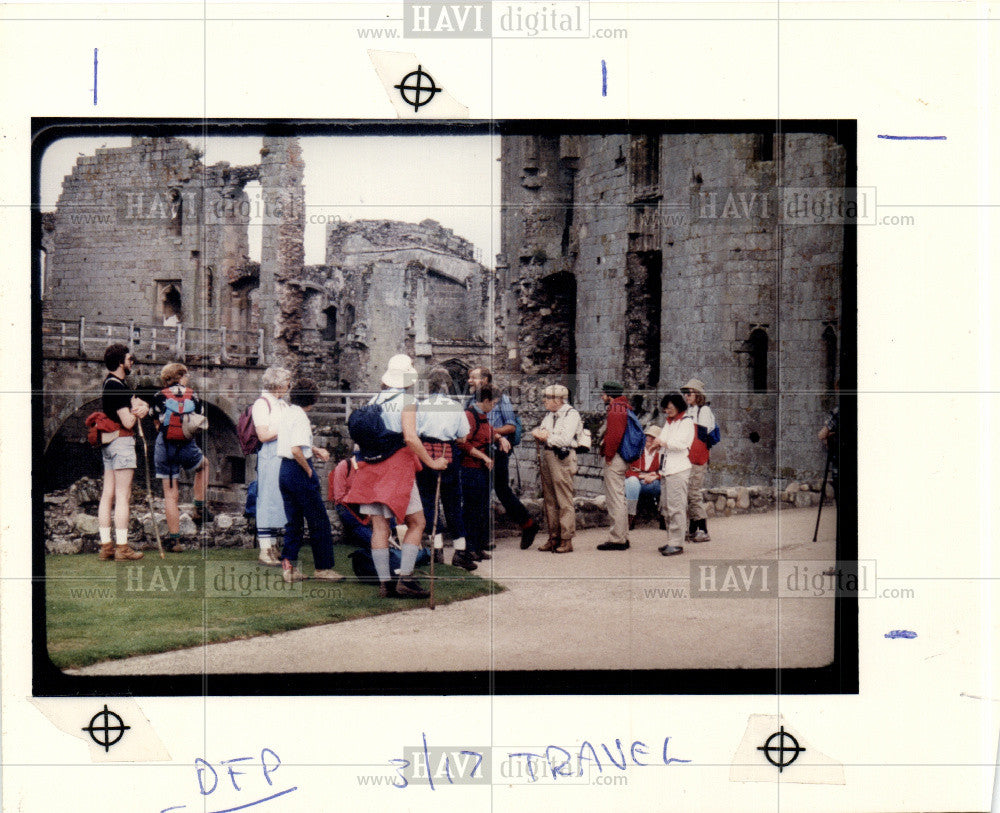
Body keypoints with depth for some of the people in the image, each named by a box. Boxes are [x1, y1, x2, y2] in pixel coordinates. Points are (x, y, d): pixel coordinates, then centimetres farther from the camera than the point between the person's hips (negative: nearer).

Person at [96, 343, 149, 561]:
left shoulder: (112, 382, 16)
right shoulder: (116, 387, -16)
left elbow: (138, 401, 16)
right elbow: (128, 422, -19)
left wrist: (142, 406, -7)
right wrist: (138, 411, 1)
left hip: (109, 443, 10)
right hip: (122, 442, -10)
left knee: (107, 494, 7)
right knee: (123, 496, -8)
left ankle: (105, 546, 8)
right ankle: (121, 547, -8)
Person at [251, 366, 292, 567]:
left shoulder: (282, 404, 20)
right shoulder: (262, 404, -6)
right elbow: (264, 435, -15)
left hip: (286, 457, 8)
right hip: (270, 457, -8)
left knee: (281, 501, 9)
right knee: (268, 500, -7)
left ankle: (273, 547, 16)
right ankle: (265, 550, -5)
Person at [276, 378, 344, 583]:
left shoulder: (287, 414, 11)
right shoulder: (301, 417, -16)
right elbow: (296, 450, -26)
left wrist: (314, 450, 31)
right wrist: (309, 471, -15)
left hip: (284, 470, 9)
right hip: (299, 470, -9)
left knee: (293, 521, 13)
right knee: (319, 522, 1)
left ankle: (288, 566, 7)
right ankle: (323, 567, 5)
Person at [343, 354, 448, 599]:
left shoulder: (373, 402, 13)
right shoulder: (407, 401, -4)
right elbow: (410, 437, -14)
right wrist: (431, 462, -7)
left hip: (372, 468, 6)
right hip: (398, 466, -6)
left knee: (379, 526, 4)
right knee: (417, 523, 2)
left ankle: (384, 583, 1)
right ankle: (405, 578, -9)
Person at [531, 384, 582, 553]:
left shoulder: (571, 414, -6)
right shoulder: (550, 415, 20)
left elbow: (565, 439, -17)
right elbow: (536, 431, 19)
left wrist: (546, 437, -6)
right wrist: (539, 433, -4)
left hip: (562, 459, -9)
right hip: (545, 457, 9)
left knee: (564, 500, -7)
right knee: (549, 500, 9)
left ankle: (566, 540, -6)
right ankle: (554, 538, 15)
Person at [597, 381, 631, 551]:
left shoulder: (615, 410, -15)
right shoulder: (624, 408, 17)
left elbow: (614, 435, -25)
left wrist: (609, 456, -17)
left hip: (614, 460, -11)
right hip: (622, 459, 11)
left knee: (615, 500, -8)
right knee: (619, 500, 15)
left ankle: (617, 539, -7)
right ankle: (623, 537, 20)